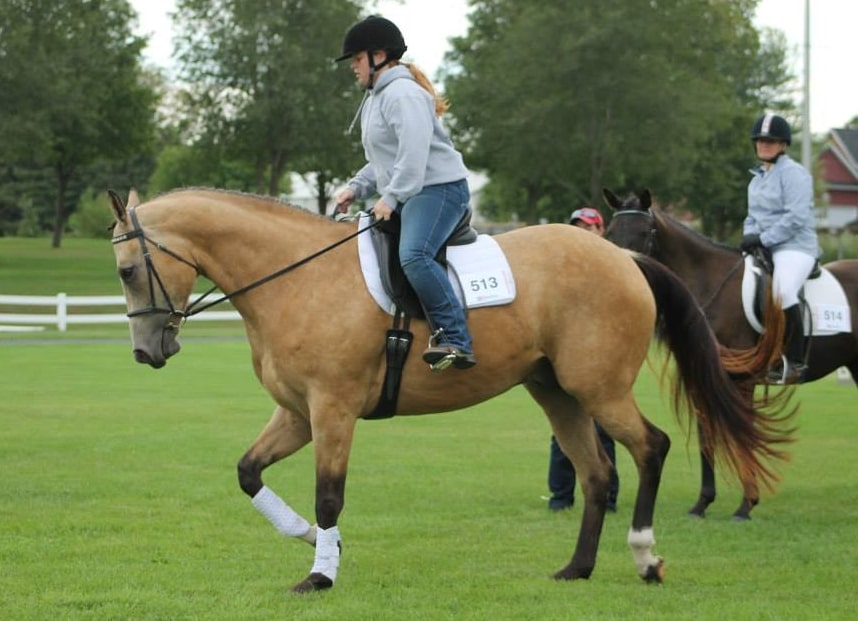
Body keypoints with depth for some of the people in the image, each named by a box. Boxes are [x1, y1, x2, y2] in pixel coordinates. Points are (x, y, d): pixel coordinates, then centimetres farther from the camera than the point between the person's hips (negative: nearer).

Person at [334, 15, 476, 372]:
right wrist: (356, 187, 12)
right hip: (406, 196, 12)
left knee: (413, 255, -33)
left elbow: (414, 152, -23)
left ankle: (456, 341, -36)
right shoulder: (377, 98, 22)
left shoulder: (402, 93, -12)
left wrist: (391, 196, -23)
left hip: (439, 188, -12)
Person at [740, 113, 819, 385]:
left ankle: (795, 362, -27)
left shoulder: (794, 174, -7)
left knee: (782, 290, -34)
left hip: (795, 246, -9)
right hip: (762, 249, 9)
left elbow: (796, 218, -17)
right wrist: (748, 237, 4)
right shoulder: (757, 178, 19)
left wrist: (764, 239, -19)